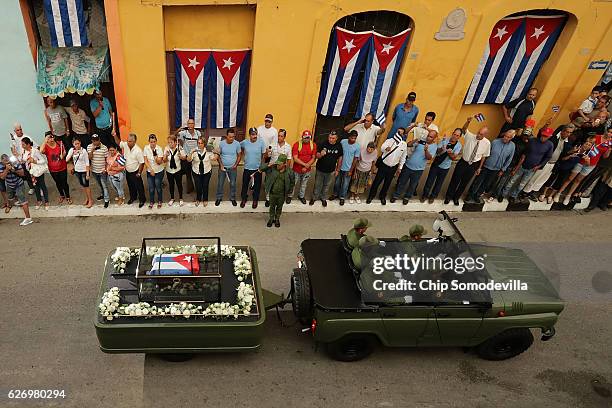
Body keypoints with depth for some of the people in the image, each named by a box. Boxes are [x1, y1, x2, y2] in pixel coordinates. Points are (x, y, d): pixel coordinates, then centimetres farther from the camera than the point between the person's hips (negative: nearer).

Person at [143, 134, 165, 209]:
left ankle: (160, 201, 28)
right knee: (151, 188, 7)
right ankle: (151, 201, 28)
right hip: (149, 171, 2)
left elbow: (159, 162, -18)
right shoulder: (146, 148, -10)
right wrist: (151, 170, -12)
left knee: (158, 187, 6)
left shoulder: (159, 149, -16)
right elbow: (145, 161, -5)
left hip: (159, 171, -2)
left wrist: (156, 156, -36)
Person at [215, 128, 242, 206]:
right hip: (223, 167, 0)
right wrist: (221, 165, -12)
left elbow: (239, 155, -2)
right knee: (220, 183, 11)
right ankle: (219, 198, 29)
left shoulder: (237, 144, -13)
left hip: (232, 168, 0)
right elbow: (218, 155, -3)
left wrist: (236, 165, -12)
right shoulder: (221, 143, -12)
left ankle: (232, 198, 30)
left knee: (233, 184, 11)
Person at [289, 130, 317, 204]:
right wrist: (305, 164, -25)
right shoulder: (297, 144, -16)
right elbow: (295, 159, -20)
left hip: (307, 170, 3)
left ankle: (301, 196, 43)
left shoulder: (313, 145, -7)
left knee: (304, 184, 20)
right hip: (297, 169, -3)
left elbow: (313, 158, -6)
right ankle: (289, 196, 35)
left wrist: (306, 167, -16)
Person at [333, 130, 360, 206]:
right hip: (340, 167, 2)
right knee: (337, 182, 18)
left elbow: (355, 159, -9)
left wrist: (351, 171, -7)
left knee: (345, 184, 12)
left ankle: (342, 197, 32)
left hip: (348, 169, -2)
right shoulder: (343, 142, -12)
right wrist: (338, 166, -2)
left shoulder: (357, 147, -16)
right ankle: (335, 194, 41)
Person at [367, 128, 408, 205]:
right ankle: (371, 196, 26)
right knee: (377, 181, 6)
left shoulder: (404, 145, -3)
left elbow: (403, 158, 7)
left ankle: (382, 197, 38)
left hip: (393, 168, 2)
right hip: (383, 165, -2)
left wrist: (400, 168, 10)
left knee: (387, 183, 15)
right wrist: (386, 148, -53)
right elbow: (382, 148, -30)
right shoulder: (389, 141, -11)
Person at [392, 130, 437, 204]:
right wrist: (416, 140, -28)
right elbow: (408, 144, -11)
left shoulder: (434, 146, -7)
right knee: (402, 182, 13)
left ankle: (407, 197, 37)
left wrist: (426, 150, -38)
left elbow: (429, 157, -21)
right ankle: (396, 195, 31)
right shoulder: (421, 141, -5)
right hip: (408, 166, 1)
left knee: (413, 185, 15)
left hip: (418, 170, -1)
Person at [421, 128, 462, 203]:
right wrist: (441, 149, -34)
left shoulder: (458, 145, -9)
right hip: (436, 164, -1)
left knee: (439, 183, 13)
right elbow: (437, 151, -11)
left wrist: (450, 153, -35)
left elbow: (454, 158, -14)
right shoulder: (445, 140, -10)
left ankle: (432, 196, 31)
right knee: (429, 181, 6)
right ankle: (425, 195, 24)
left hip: (445, 167, 1)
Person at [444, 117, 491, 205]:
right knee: (455, 180, 8)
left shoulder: (487, 143, -11)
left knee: (464, 182, 15)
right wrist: (468, 121, -48)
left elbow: (483, 156, 0)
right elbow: (463, 130, -29)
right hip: (462, 163, -1)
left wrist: (479, 168, 6)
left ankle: (456, 198, 37)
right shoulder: (470, 136, -15)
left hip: (473, 165, 1)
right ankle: (448, 196, 29)